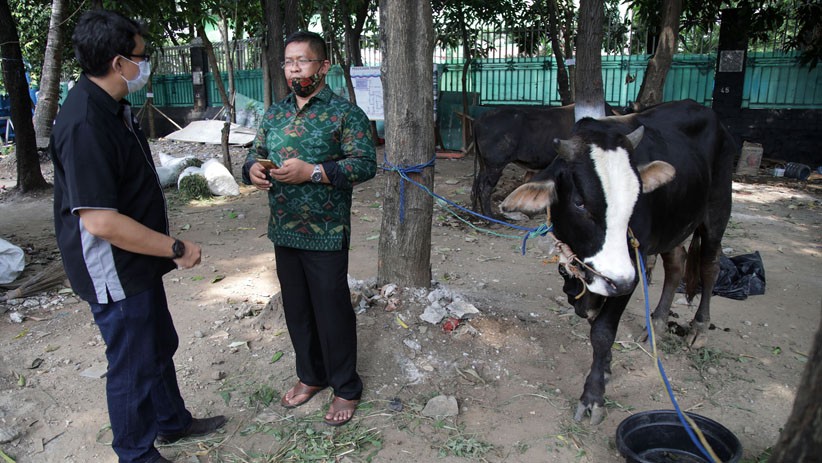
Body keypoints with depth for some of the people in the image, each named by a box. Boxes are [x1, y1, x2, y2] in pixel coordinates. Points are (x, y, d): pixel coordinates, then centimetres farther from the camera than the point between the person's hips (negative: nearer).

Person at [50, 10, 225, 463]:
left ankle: (172, 421, 44)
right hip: (114, 271, -10)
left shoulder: (114, 107, 6)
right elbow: (100, 222, -31)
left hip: (138, 262, 10)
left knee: (159, 345, 23)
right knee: (134, 364, 7)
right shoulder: (84, 123, -27)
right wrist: (177, 248, -23)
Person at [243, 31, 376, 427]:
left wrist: (312, 172, -24)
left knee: (333, 311, 3)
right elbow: (255, 153, 17)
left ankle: (346, 388, 22)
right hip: (283, 231, 6)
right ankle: (310, 376, 37)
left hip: (326, 234, -6)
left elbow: (365, 163, -14)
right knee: (296, 309, 16)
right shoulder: (275, 114, 12)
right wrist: (253, 169, -8)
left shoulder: (345, 113, -7)